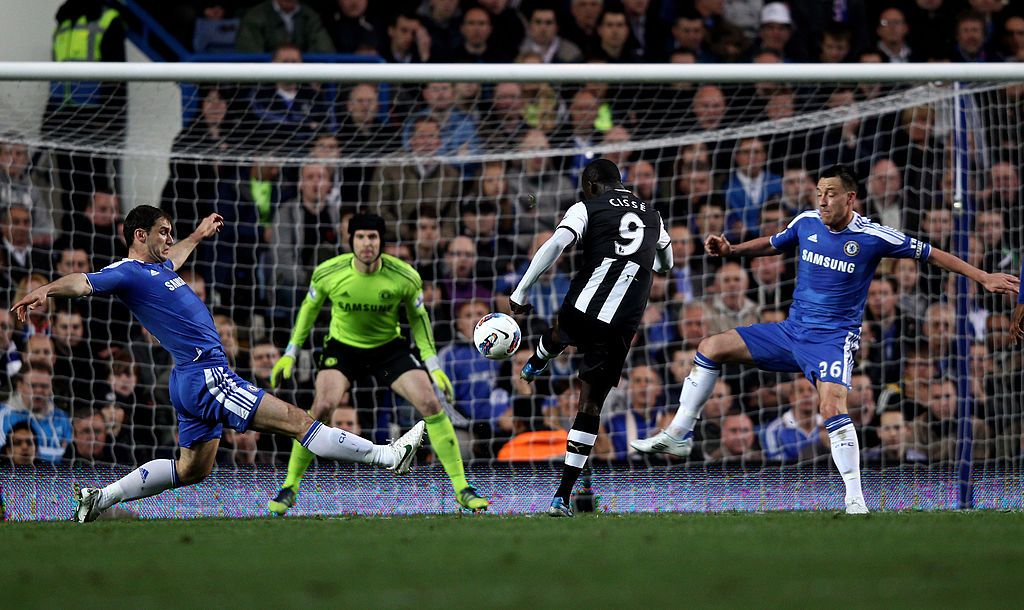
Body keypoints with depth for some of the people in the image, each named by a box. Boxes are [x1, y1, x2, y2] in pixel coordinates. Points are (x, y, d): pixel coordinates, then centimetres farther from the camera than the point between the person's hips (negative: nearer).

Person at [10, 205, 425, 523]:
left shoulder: (157, 268, 19)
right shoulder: (127, 273, -10)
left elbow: (174, 257, 43)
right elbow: (84, 283, -25)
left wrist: (198, 235, 58)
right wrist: (46, 290, -43)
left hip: (195, 381, 11)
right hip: (205, 377, -11)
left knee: (191, 470, 18)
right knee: (296, 420, -9)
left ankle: (100, 498, 20)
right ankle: (387, 456, -9)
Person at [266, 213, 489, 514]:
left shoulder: (405, 277, -19)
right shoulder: (328, 273, -19)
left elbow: (418, 318, -1)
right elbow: (309, 307, 2)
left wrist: (433, 366, -5)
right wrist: (290, 354, 2)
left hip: (389, 347, 1)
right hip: (343, 347, -1)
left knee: (431, 403, -15)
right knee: (322, 406, -26)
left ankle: (462, 489, -3)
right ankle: (289, 488, -10)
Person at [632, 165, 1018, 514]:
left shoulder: (873, 236, -13)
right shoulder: (807, 222, 1)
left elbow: (930, 254, -3)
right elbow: (772, 244, 22)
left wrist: (984, 278, -5)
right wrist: (729, 250, 7)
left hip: (833, 338, -6)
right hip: (791, 331, 6)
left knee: (832, 406, -29)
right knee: (711, 348, 0)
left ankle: (856, 502, -25)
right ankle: (679, 435, 9)